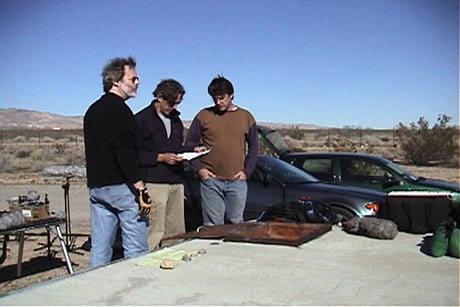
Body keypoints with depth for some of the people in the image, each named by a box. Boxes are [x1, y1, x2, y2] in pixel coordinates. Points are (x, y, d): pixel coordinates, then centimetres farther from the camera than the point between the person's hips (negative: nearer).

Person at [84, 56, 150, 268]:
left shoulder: (92, 110, 19)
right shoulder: (118, 109, -11)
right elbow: (125, 152, -20)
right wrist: (140, 186, -20)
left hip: (96, 185, 9)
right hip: (120, 186, -9)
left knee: (99, 248, 12)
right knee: (136, 249, -3)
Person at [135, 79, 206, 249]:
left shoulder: (176, 120, 20)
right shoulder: (142, 119, -4)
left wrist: (193, 149, 11)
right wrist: (160, 157, -16)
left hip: (176, 183, 7)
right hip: (155, 183, -7)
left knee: (178, 232, 8)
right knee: (155, 234, -9)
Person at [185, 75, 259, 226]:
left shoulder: (246, 117, 8)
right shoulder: (204, 116, 2)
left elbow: (254, 146, 13)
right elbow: (190, 143, 6)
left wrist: (247, 171, 3)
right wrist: (198, 168, -4)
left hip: (237, 181, 2)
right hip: (211, 181, -1)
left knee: (236, 224, 10)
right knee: (213, 226, 2)